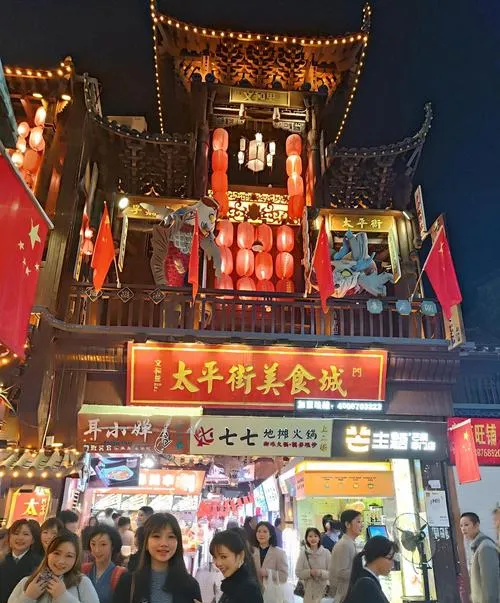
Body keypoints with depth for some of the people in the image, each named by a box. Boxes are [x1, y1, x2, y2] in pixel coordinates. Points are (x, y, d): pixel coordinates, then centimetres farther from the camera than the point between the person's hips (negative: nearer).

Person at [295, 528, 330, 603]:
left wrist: (320, 573, -20)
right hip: (309, 590, 0)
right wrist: (309, 572, -18)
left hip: (323, 589, 0)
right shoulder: (303, 553, -2)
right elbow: (298, 573, -2)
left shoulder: (326, 552, -4)